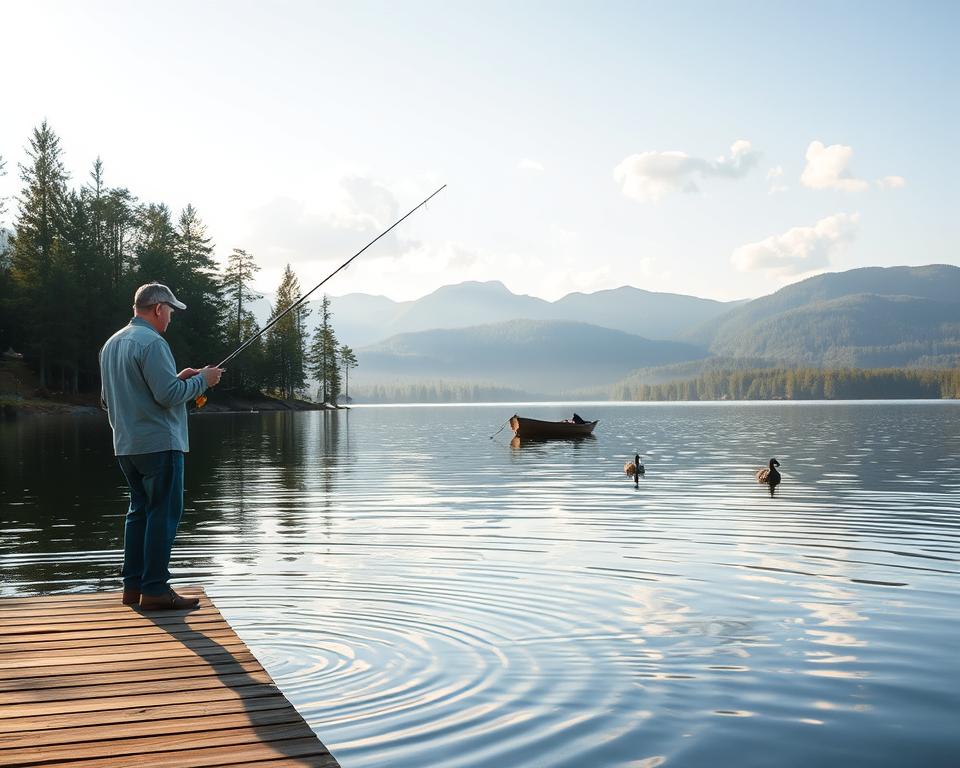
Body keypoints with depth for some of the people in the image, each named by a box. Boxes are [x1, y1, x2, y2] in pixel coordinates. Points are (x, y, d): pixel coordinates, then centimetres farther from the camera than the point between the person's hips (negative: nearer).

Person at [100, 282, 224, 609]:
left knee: (140, 510, 15)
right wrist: (202, 379, -4)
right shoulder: (152, 342, -14)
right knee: (163, 514, -5)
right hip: (158, 443, -9)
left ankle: (133, 585, 18)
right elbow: (168, 395, -21)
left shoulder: (111, 344, 16)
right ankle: (155, 589, -4)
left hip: (126, 445, 9)